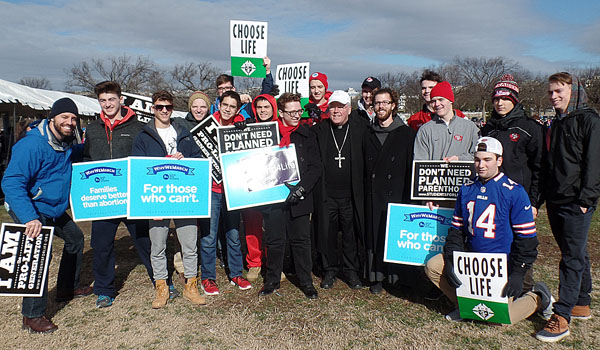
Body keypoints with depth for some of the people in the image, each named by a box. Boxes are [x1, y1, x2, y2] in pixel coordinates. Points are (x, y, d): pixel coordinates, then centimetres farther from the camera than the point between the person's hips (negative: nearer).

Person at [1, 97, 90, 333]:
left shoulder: (65, 143, 2)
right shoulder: (32, 145, -25)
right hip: (29, 210, -9)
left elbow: (75, 153, 31)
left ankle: (67, 288, 36)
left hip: (53, 209, 9)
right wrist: (29, 218, -41)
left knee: (75, 237, 19)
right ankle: (32, 316, -8)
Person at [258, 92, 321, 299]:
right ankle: (272, 280, 26)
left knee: (301, 240, 8)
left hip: (299, 198, 0)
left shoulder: (307, 135, 4)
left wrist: (301, 188, -11)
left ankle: (306, 282, 23)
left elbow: (314, 167, 1)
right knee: (274, 240, 9)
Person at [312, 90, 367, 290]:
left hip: (352, 195, -1)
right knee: (327, 234, 9)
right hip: (326, 195, 1)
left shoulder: (361, 128, 1)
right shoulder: (319, 130, 4)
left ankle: (351, 270, 26)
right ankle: (330, 270, 27)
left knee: (352, 235, 8)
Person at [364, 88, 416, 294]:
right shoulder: (369, 135, 14)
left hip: (396, 194, -3)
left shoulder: (406, 134, 3)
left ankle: (395, 276, 16)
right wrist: (365, 191, 4)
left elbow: (411, 168, -1)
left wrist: (407, 197, -7)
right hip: (373, 196, 3)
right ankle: (376, 277, 16)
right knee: (373, 236, 3)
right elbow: (364, 168, 13)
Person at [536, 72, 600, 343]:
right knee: (575, 254, 16)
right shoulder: (556, 124, 17)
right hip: (556, 201, 8)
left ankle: (562, 317, -4)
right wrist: (542, 197, 14)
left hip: (576, 203, -7)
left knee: (572, 257, -6)